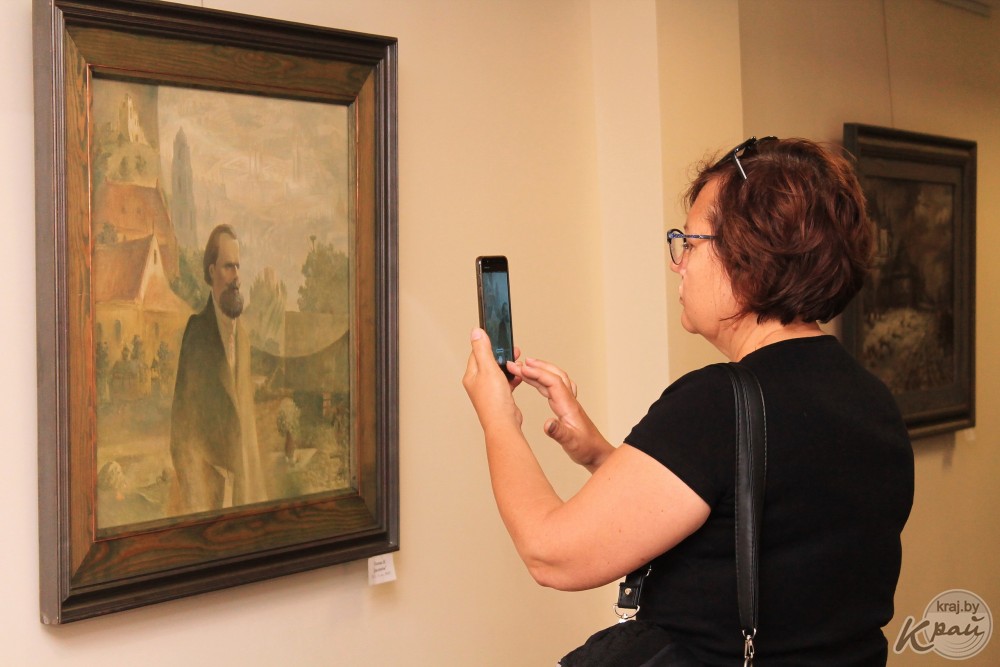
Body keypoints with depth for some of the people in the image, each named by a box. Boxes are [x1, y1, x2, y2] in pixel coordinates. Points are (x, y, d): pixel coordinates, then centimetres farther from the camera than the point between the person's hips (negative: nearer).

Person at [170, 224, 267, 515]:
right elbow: (182, 429, -12)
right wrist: (195, 504, -15)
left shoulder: (243, 335, 11)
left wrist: (255, 491, 12)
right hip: (207, 486, -6)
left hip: (244, 486, 6)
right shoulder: (196, 331, -11)